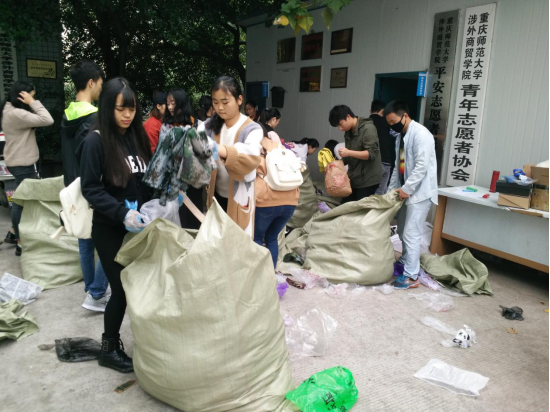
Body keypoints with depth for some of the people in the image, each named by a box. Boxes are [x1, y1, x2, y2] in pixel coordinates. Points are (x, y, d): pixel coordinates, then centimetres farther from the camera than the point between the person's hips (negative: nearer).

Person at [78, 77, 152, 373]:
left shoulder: (138, 136, 6)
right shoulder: (96, 141, -11)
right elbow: (90, 188, -14)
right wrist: (122, 213, -25)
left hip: (139, 224, 5)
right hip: (110, 229, -5)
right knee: (122, 289, 3)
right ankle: (109, 349, 25)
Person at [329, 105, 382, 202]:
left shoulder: (367, 128, -13)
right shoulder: (348, 132, 11)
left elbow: (372, 153, -21)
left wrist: (349, 152, -27)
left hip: (367, 180, -8)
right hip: (354, 179, 8)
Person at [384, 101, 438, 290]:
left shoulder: (420, 134, -17)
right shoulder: (402, 136, 12)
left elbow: (422, 166, -23)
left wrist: (406, 188, -21)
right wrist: (395, 188, 8)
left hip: (420, 191, -9)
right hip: (408, 190, 9)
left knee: (411, 235, -8)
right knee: (403, 232, 18)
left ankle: (411, 276, -1)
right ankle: (405, 263, 34)